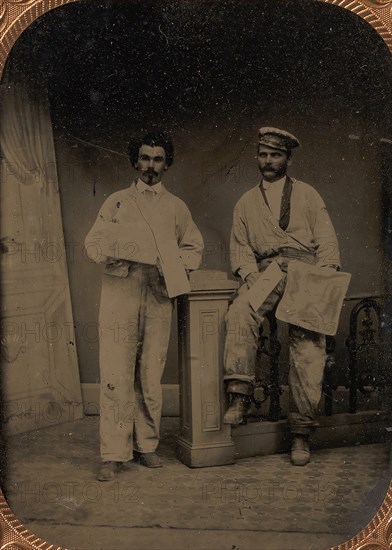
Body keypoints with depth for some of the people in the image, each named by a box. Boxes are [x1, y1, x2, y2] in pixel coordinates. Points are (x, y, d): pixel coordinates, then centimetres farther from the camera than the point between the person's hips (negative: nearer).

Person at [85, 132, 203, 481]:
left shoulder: (176, 207, 21)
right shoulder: (117, 202, 18)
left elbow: (194, 248, 20)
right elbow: (93, 242, 12)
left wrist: (174, 267, 1)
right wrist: (112, 252, -9)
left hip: (159, 293, 1)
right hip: (119, 290, -1)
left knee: (151, 373, 0)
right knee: (116, 372, -8)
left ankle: (147, 445, 12)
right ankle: (115, 453, -4)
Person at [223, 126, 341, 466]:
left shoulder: (306, 194, 17)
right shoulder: (246, 203, 22)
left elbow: (327, 241, 9)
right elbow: (240, 248, 14)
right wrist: (252, 276, -7)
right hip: (265, 272, 1)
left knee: (308, 349, -13)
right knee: (239, 315, -32)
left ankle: (301, 433, -4)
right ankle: (240, 397, -28)